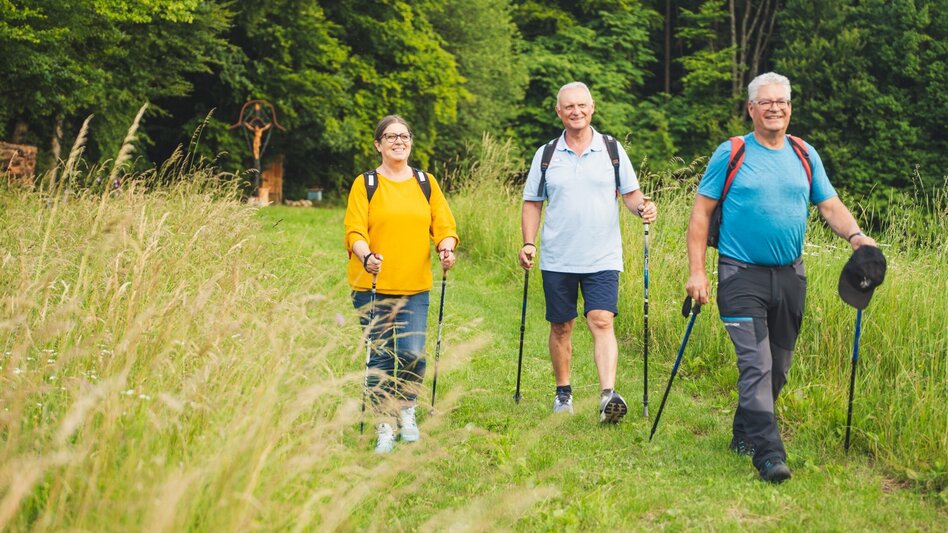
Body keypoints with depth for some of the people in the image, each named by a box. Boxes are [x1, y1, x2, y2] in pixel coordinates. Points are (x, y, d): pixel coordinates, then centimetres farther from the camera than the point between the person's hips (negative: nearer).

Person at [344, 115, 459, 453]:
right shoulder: (365, 184, 2)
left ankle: (407, 410, 21)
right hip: (372, 286, -2)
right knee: (381, 358, -1)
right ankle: (385, 427, 14)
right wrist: (366, 257, -25)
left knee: (413, 354, -8)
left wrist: (446, 248, -13)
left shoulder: (426, 182, 11)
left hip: (415, 287, 2)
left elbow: (444, 225, 9)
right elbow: (355, 231, -6)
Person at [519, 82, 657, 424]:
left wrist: (642, 207, -15)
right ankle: (563, 393, 24)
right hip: (557, 259, 2)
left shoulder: (612, 150, 4)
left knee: (602, 322, -14)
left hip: (603, 258, -2)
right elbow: (532, 203, 9)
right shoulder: (546, 155, 5)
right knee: (560, 327, 10)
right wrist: (528, 243, -4)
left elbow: (631, 193, 7)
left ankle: (608, 395, -21)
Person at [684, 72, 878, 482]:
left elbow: (830, 205, 10)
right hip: (742, 275, -5)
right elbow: (701, 213, -2)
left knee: (778, 367, 12)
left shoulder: (805, 155, 9)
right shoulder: (731, 154, -2)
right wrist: (696, 271, -9)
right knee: (756, 364, -14)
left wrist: (855, 236, -12)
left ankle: (744, 433, 30)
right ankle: (768, 452, -13)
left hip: (790, 275, 5)